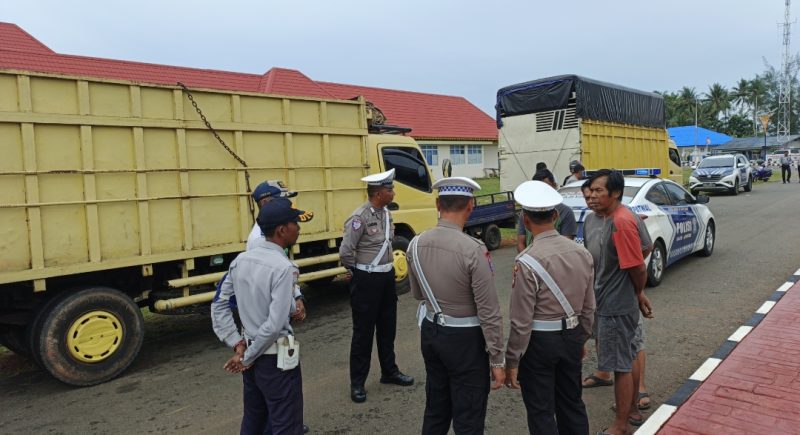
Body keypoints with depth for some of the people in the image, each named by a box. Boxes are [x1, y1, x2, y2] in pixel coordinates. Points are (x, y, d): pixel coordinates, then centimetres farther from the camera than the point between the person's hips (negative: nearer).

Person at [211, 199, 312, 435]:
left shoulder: (240, 260, 0)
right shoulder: (283, 268, -21)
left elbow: (218, 306, 6)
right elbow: (275, 324, -25)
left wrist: (238, 345, 5)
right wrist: (247, 358, -12)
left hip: (251, 353, 8)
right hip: (276, 358, -8)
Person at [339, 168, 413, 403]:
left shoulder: (387, 213, 6)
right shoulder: (360, 217, -20)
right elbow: (345, 252, -21)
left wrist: (387, 267, 13)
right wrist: (358, 271, -6)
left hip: (387, 276, 8)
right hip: (366, 280, -8)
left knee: (387, 327, 18)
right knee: (363, 331, 2)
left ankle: (389, 371, 35)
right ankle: (357, 383, 15)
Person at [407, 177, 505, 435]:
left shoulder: (415, 245, -4)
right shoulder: (473, 250, -23)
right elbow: (489, 312, -19)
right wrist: (497, 360, -10)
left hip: (430, 332, 6)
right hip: (465, 339, -6)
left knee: (435, 410, 22)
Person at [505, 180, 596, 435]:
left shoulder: (527, 262, -21)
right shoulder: (582, 253, -2)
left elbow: (521, 321, -18)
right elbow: (589, 307, 6)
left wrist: (512, 361, -8)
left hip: (539, 341, -6)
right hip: (572, 337, 6)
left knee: (541, 411, 9)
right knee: (572, 403, 21)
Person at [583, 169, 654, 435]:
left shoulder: (622, 222, -24)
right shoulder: (593, 218, 4)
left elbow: (638, 267, -22)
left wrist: (639, 294, -4)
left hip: (617, 306, -9)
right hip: (604, 302, 9)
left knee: (620, 364, 4)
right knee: (627, 359, 22)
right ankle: (630, 406, 40)